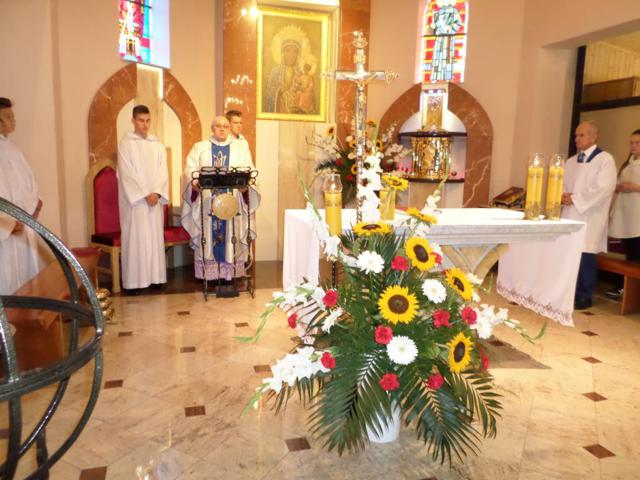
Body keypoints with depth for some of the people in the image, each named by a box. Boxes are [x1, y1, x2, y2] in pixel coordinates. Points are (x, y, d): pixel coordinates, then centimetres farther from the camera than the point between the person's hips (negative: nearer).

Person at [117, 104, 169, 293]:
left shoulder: (157, 145, 12)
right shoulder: (125, 144, -2)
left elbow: (162, 171, 5)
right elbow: (127, 173, -9)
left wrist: (157, 192, -10)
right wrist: (145, 194, -15)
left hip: (155, 198, 4)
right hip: (135, 199, -4)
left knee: (155, 237, 6)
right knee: (135, 238, -3)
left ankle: (155, 277, 13)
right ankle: (134, 280, 2)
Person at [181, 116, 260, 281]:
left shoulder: (240, 148, 13)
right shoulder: (199, 147, 13)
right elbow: (190, 169, 3)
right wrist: (194, 182, -18)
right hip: (207, 200, 0)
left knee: (230, 233, -1)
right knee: (208, 233, -2)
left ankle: (230, 272, 3)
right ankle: (209, 273, 3)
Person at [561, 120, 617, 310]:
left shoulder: (605, 159, -5)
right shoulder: (572, 161, 16)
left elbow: (604, 189, -15)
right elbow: (562, 184, 16)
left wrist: (575, 199, -17)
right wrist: (563, 196, -7)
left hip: (589, 219, -6)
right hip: (569, 216, 6)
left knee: (584, 258, -3)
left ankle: (585, 297, 9)